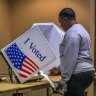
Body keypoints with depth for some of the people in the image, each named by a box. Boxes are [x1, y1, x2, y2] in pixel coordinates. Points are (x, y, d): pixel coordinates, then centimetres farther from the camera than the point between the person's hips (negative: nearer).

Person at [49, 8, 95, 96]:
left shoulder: (72, 33, -15)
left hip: (79, 74, -10)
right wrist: (59, 69, 26)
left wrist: (63, 79, -14)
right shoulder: (80, 29, 18)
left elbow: (71, 58, -19)